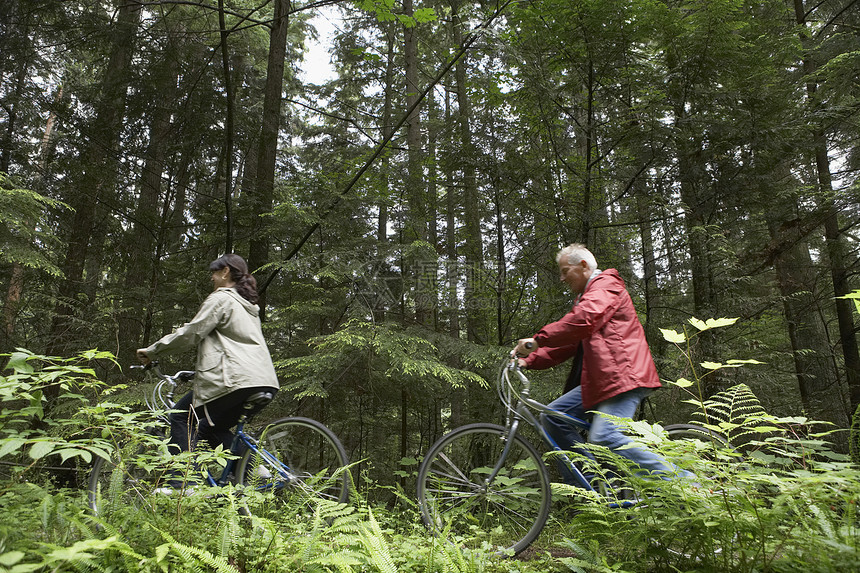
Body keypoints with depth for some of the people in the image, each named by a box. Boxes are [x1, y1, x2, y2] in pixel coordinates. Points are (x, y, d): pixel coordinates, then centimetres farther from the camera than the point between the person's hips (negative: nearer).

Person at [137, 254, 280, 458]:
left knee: (180, 418, 7)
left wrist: (152, 351, 3)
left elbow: (191, 333, -7)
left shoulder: (221, 298, 0)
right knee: (212, 427, 21)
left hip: (236, 380, -8)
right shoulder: (248, 304, 26)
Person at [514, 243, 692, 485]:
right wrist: (529, 360, 10)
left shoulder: (605, 286, -2)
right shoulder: (585, 298, 30)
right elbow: (569, 343, 23)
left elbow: (583, 321, -23)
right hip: (601, 379, 10)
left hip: (623, 375, -10)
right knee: (552, 417, 0)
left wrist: (537, 340, -26)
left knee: (604, 436, -24)